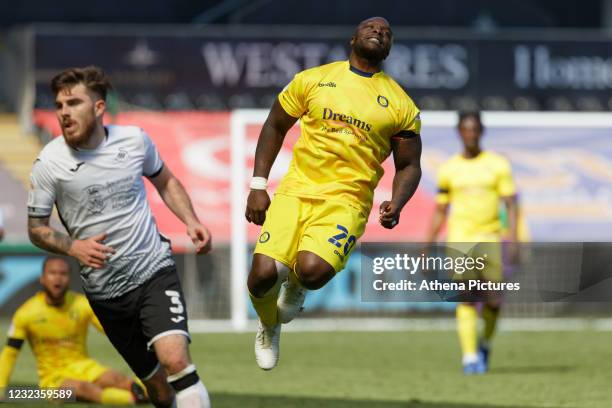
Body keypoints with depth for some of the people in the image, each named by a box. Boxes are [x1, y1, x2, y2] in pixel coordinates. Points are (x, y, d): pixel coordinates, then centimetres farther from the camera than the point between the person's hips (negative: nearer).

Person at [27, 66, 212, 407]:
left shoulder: (135, 140, -3)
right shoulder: (49, 164, -8)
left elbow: (165, 181, 17)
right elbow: (37, 228, 2)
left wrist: (191, 221, 1)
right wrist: (74, 247, -17)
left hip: (155, 270, -1)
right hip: (105, 291, 1)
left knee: (175, 358, -26)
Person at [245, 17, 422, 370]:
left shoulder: (401, 105, 9)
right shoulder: (314, 79, 10)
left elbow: (409, 165, 15)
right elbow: (275, 127, 17)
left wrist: (396, 204, -6)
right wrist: (258, 186, 7)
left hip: (346, 200, -1)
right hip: (296, 191, 1)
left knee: (312, 271, -30)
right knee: (264, 273, -18)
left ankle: (296, 285, 11)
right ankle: (269, 327, 18)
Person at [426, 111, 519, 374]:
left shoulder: (498, 165, 5)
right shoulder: (448, 169, 8)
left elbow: (511, 204, 1)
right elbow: (440, 211, 14)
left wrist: (513, 238, -11)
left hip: (490, 239, 0)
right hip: (459, 240, 0)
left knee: (493, 301, -2)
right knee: (467, 299, -12)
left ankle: (485, 343, 27)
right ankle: (470, 356, -13)